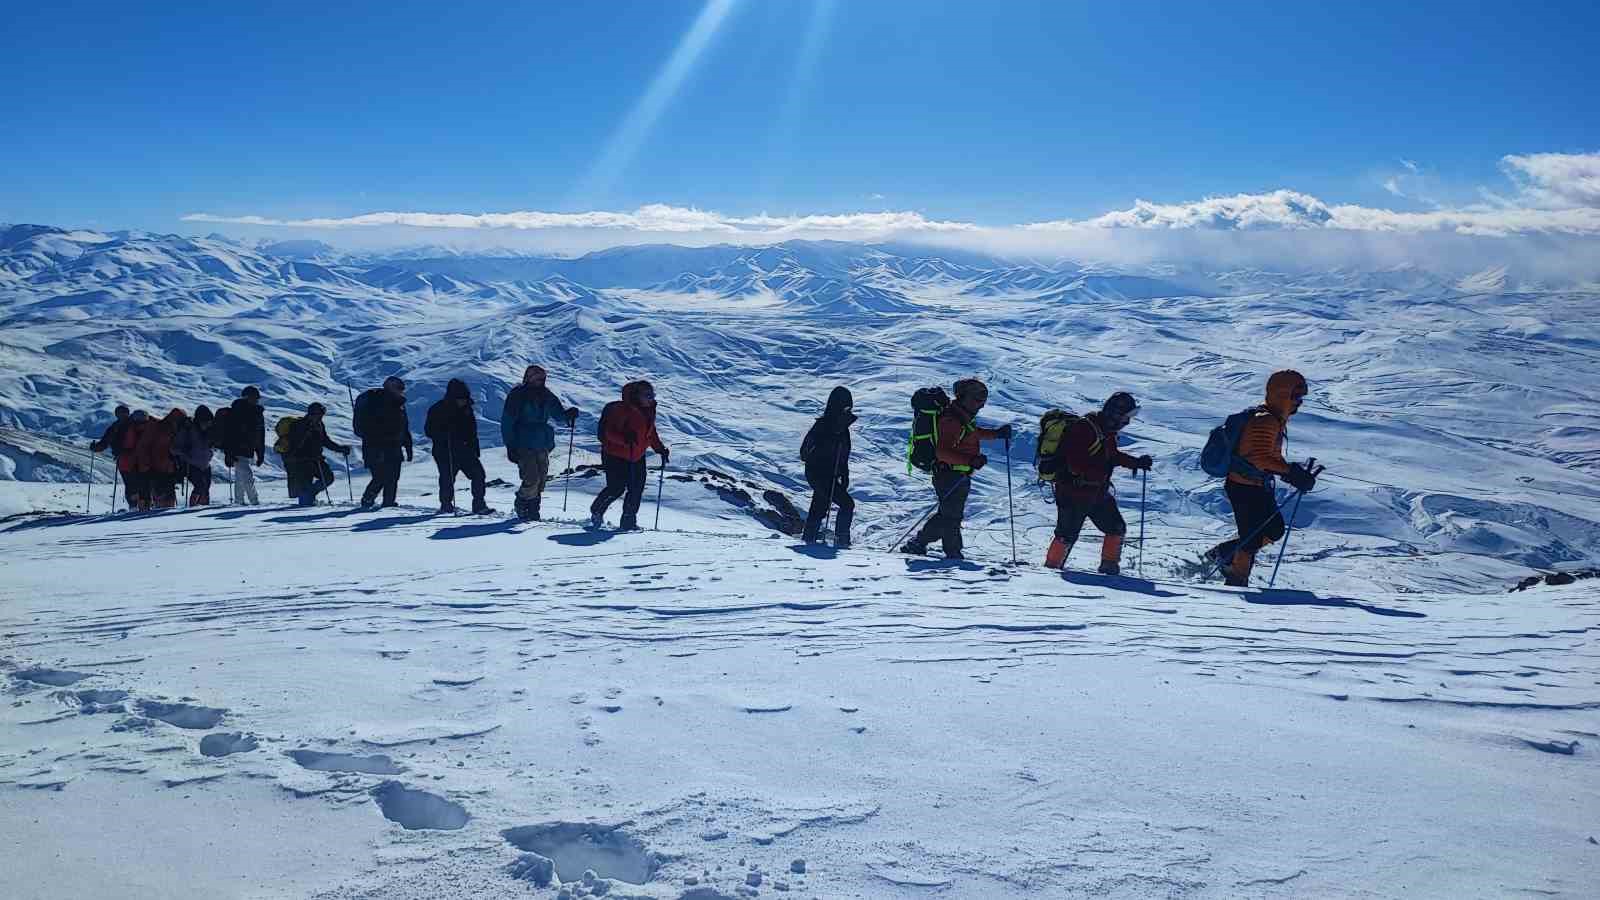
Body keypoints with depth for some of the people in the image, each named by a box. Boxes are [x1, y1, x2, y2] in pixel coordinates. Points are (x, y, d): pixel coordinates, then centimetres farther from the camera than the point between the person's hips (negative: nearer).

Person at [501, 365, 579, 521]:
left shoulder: (546, 396, 10)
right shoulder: (517, 396, -5)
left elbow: (558, 414, 18)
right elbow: (507, 423, -5)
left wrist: (569, 414, -6)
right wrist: (510, 446, -11)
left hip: (543, 446, 6)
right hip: (524, 447, -6)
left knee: (540, 481, 5)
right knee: (532, 480, -13)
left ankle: (533, 512, 17)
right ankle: (522, 506, 11)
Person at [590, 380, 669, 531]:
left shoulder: (649, 411, 6)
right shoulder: (623, 409, -19)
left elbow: (651, 433, 19)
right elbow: (609, 432, -21)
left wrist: (660, 449, 8)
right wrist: (626, 439, -36)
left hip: (637, 457, 7)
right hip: (616, 455, -7)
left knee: (637, 489, 0)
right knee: (616, 488, -9)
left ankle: (629, 521, 11)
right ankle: (596, 511, 17)